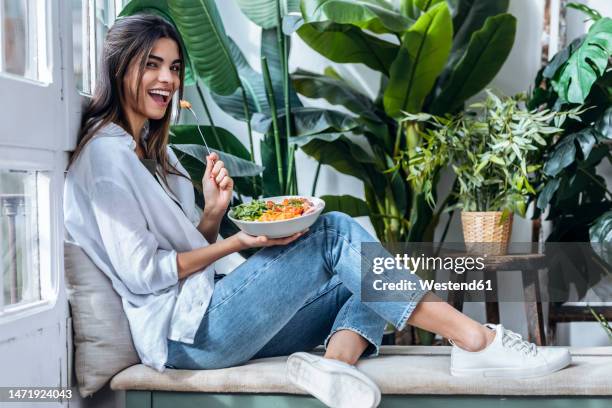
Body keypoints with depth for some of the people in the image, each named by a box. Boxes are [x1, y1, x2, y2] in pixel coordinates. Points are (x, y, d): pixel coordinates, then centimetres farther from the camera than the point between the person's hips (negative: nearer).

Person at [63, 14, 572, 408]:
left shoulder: (153, 151, 21)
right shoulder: (106, 154, -8)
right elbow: (141, 273, -14)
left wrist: (212, 213, 0)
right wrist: (235, 243, -11)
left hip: (212, 318, 9)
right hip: (183, 333, -9)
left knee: (362, 281, -2)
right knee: (335, 234, -16)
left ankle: (334, 363, -33)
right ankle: (476, 340, -21)